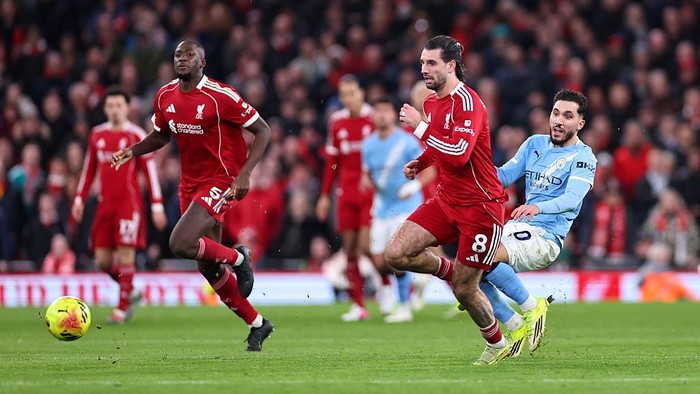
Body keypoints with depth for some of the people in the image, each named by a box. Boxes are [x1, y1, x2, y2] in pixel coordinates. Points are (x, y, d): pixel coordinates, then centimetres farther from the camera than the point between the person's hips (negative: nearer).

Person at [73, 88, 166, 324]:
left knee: (125, 255, -9)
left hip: (129, 203, -5)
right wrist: (80, 198, 15)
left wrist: (157, 206, -8)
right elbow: (89, 169, 20)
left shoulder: (137, 135, -4)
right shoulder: (97, 135, 10)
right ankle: (132, 293, 24)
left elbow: (150, 171, -4)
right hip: (105, 203, 5)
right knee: (102, 260, 2)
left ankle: (123, 308, -1)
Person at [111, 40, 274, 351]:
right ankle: (257, 324, 24)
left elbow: (262, 131, -12)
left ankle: (237, 257, 3)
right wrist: (132, 151, 0)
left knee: (180, 244, -25)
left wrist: (245, 173, -23)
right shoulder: (165, 97, 3)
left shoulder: (220, 96, -17)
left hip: (221, 181, -7)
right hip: (190, 183, 7)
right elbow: (160, 136, 19)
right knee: (207, 266, 9)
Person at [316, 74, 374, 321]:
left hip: (371, 191, -4)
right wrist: (325, 195, 16)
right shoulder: (337, 121, 10)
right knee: (350, 250, 2)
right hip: (346, 192, 4)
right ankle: (358, 306, 7)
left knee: (366, 246, -14)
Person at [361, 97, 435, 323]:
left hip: (406, 206, -5)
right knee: (378, 261, 1)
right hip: (382, 208, 5)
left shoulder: (406, 142, -10)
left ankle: (404, 308, -2)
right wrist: (366, 181, -5)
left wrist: (414, 185, -25)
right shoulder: (369, 144, 6)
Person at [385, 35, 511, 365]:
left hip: (480, 205, -8)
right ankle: (450, 271, 17)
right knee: (396, 254, -9)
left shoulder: (467, 101, -18)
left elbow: (459, 153, -31)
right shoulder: (431, 101, 9)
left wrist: (420, 126, -25)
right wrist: (420, 163, 10)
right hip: (446, 199, 8)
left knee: (464, 291, -2)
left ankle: (496, 343, 23)